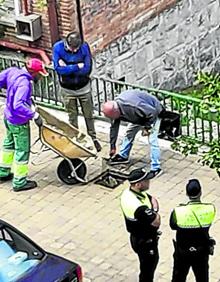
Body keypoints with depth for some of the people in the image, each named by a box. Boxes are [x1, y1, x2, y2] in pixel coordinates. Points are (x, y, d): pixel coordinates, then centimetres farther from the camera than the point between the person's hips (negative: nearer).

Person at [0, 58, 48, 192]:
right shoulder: (24, 83, -31)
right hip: (19, 122, -9)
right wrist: (35, 115, -33)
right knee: (22, 150, 6)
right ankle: (19, 182, 17)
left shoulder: (13, 71, -7)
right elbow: (19, 106, -40)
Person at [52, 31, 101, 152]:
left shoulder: (84, 47, -18)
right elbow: (59, 69, -25)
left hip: (84, 87, 0)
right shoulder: (58, 48, -19)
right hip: (68, 90, 0)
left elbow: (87, 69, -21)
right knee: (72, 117, 10)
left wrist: (67, 68, -23)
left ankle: (93, 138, 28)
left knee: (89, 115, 12)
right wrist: (77, 66, -25)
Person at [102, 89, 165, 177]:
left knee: (152, 140, -15)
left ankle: (156, 168, -11)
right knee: (129, 133, 13)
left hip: (153, 114, -8)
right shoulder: (115, 108, -15)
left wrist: (147, 127, -23)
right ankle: (123, 156, 30)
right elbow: (114, 127, -2)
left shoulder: (132, 106, -42)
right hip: (140, 115, 8)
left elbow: (152, 112, -34)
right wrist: (112, 146, 3)